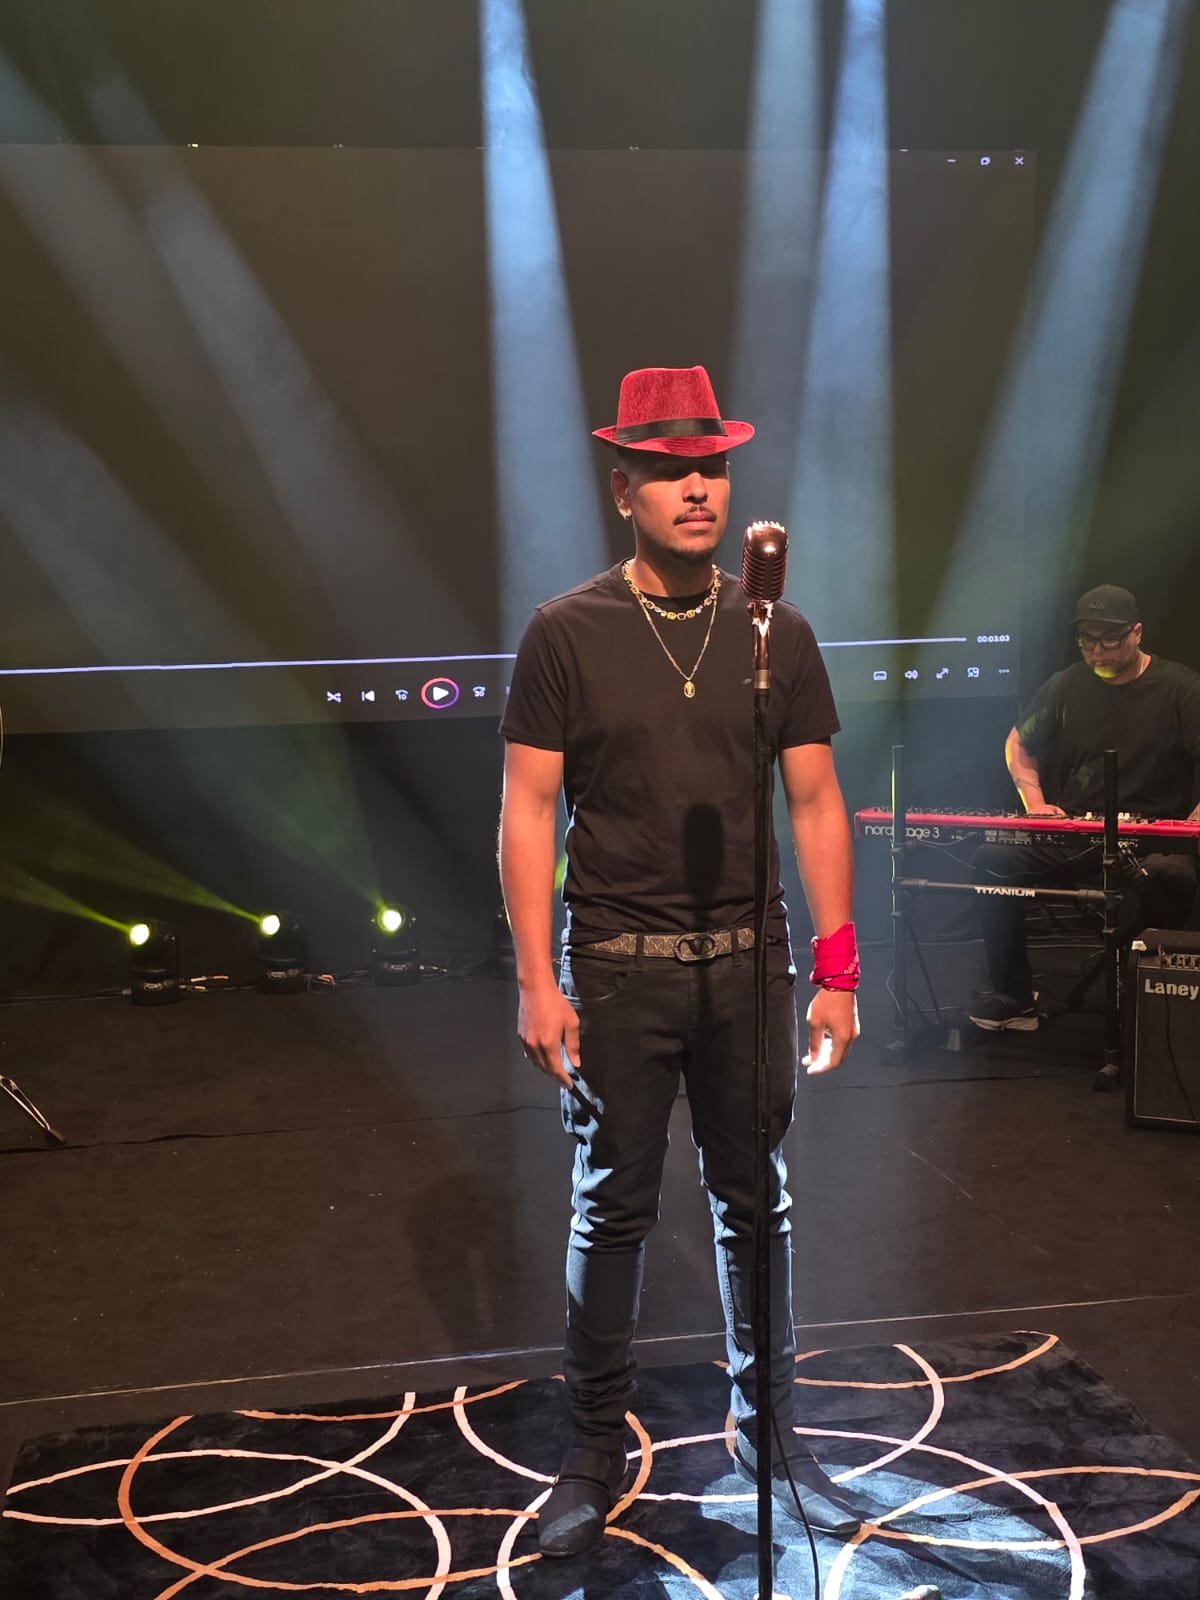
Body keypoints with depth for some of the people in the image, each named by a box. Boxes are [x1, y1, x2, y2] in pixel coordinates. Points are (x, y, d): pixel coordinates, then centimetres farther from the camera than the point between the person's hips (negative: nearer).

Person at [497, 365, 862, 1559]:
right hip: (618, 966, -2)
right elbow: (527, 809, -4)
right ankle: (596, 1452, 22)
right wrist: (536, 979, -10)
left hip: (748, 963, 2)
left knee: (753, 1203, 13)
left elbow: (815, 803, 5)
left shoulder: (776, 633, 4)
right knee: (611, 1209, 8)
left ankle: (768, 1434, 30)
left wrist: (836, 973, 2)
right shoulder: (567, 634, -4)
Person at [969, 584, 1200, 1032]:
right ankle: (1015, 998, -7)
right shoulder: (1066, 687, 10)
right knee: (991, 859, -18)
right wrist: (1035, 803, 6)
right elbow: (1018, 744, 23)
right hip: (1070, 835, 4)